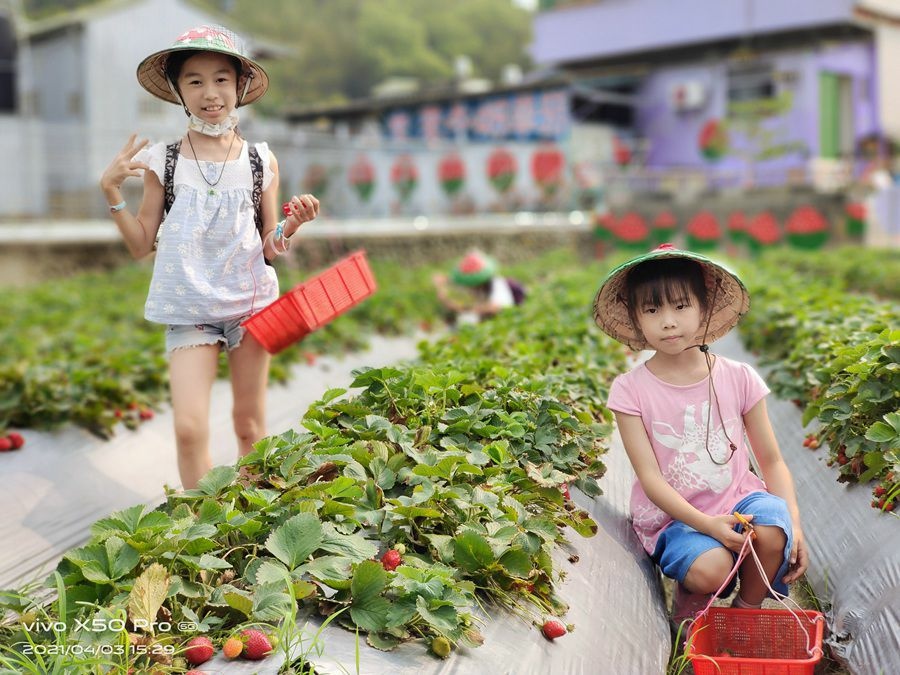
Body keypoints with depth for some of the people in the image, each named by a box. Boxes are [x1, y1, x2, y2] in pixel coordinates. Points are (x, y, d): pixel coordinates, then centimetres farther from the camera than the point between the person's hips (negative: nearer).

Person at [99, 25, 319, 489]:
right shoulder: (163, 162, 1)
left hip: (251, 303, 1)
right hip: (189, 309, -1)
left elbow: (271, 247, 7)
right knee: (189, 428, -11)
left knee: (250, 426, 9)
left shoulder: (261, 162, 3)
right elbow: (142, 245, 5)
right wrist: (111, 191, -6)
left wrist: (294, 221, -12)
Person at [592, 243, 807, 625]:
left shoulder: (738, 378, -1)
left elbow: (772, 461, 4)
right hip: (672, 517, -2)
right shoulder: (630, 390, -7)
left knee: (772, 529, -31)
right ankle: (687, 611, 6)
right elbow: (650, 478, -12)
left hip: (737, 499, 2)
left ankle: (747, 611, -1)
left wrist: (793, 522, -12)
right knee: (709, 569, -32)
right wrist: (708, 525, -25)